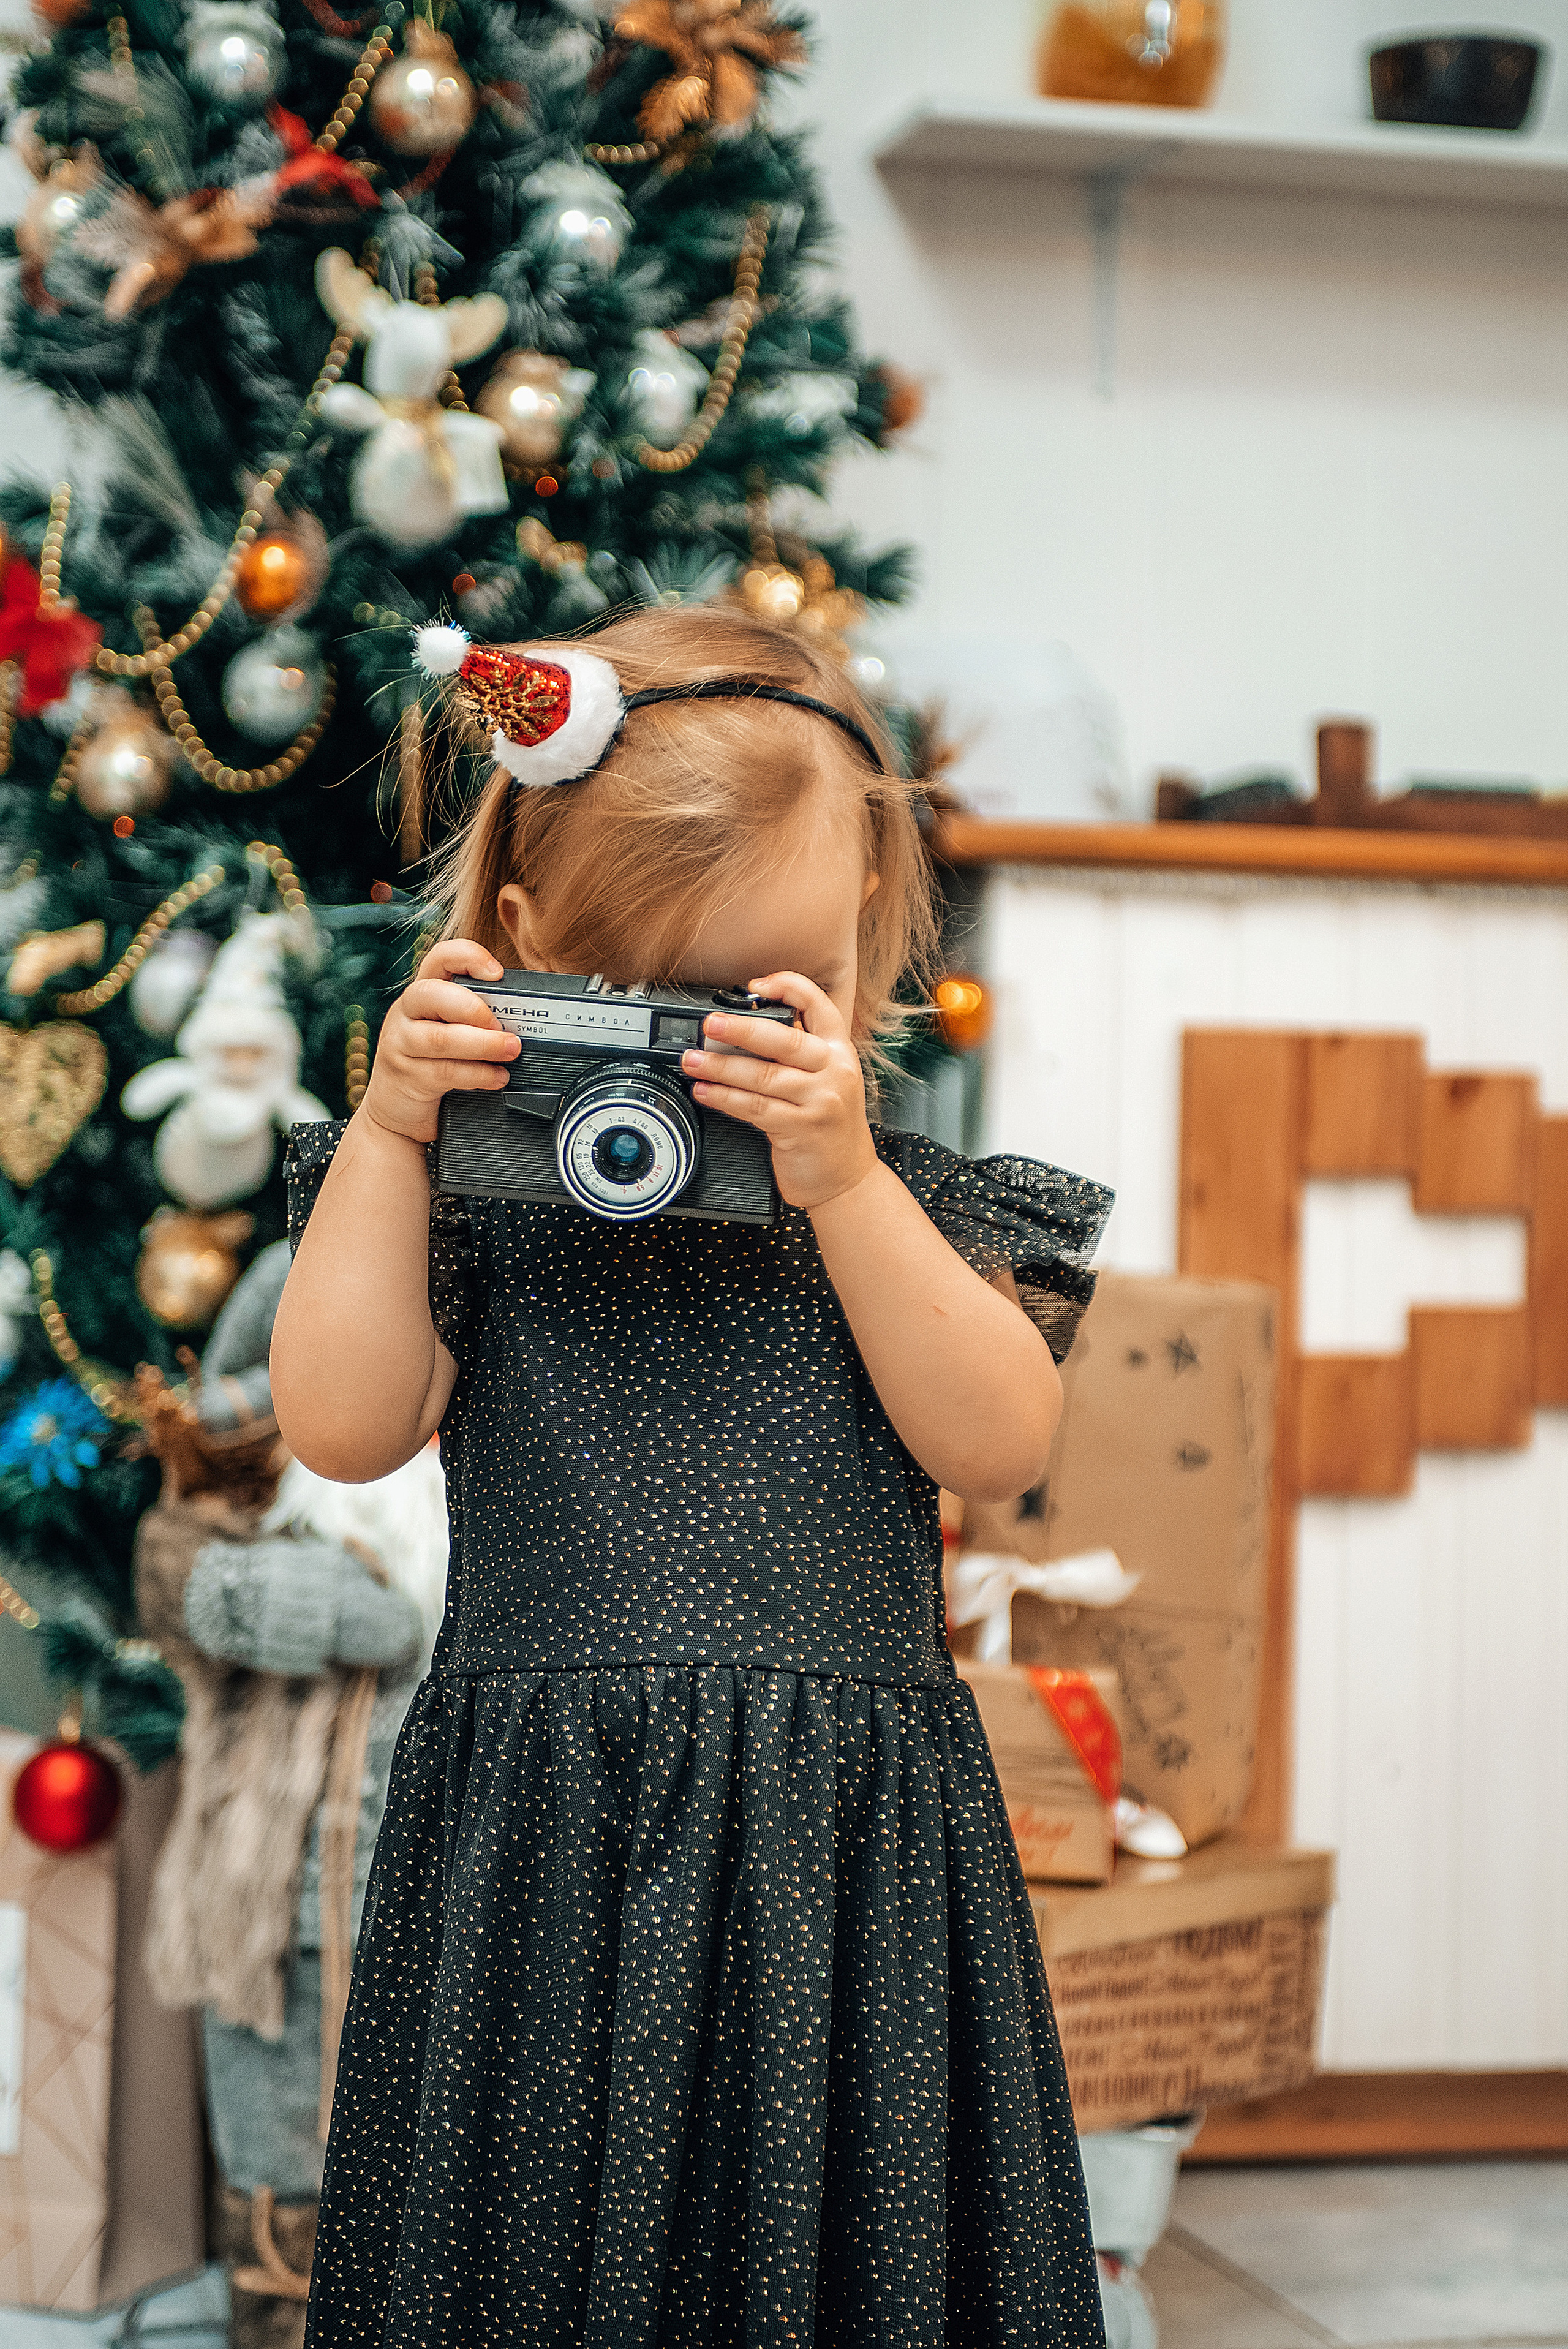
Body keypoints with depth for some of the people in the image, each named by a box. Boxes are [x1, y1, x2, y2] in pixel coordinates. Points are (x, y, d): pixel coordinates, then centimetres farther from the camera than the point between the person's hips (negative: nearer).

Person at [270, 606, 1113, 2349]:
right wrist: (384, 1133, -9)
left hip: (837, 1870, 1)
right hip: (542, 1865, 0)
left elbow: (998, 1444, -9)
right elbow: (341, 1426, -5)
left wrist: (843, 1184, -18)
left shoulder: (911, 1199, 6)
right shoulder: (479, 1196, 6)